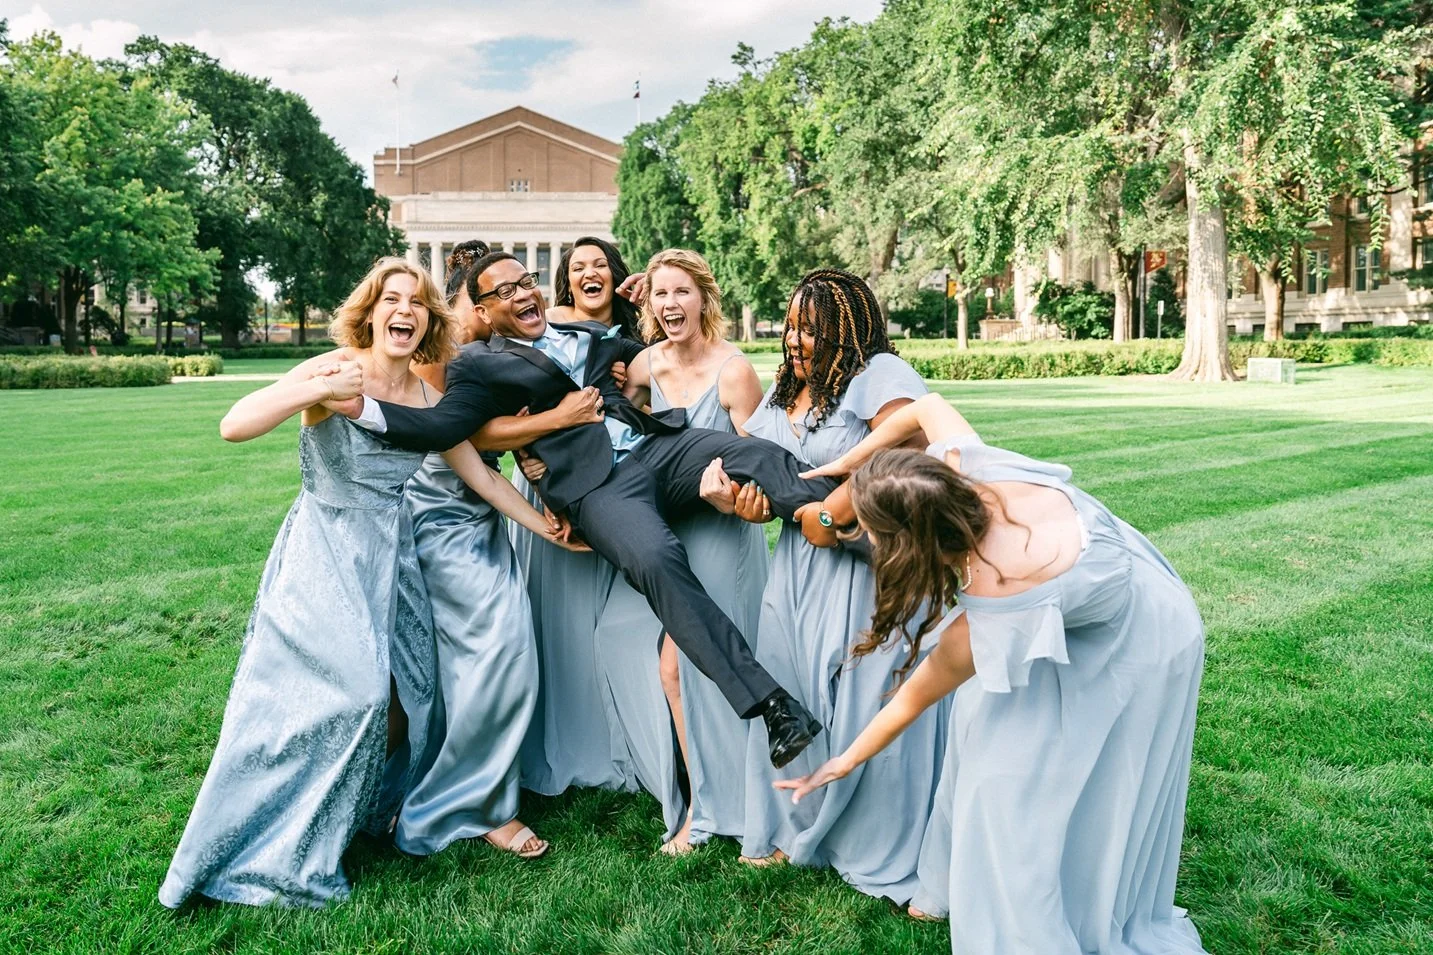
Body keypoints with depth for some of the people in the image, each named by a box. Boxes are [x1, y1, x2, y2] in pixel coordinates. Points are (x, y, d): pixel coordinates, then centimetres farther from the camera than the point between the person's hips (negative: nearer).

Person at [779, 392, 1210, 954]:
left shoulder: (989, 614, -39)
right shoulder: (967, 465, -26)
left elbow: (913, 699, -20)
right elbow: (926, 406, -3)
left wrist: (844, 763, -4)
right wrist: (844, 465, -1)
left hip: (1132, 656, -8)